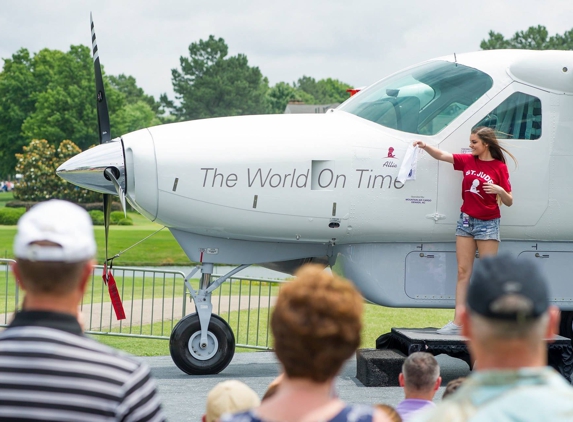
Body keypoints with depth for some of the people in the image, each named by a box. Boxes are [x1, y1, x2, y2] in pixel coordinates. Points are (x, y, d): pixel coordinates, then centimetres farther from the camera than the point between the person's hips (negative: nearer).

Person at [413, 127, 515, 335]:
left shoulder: (499, 167, -6)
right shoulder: (468, 161, 5)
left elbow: (509, 202, -4)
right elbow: (441, 155, 4)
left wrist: (499, 189, -23)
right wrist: (426, 147, -14)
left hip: (488, 223, -4)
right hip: (466, 221, 4)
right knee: (463, 272, 1)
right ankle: (457, 322, -1)